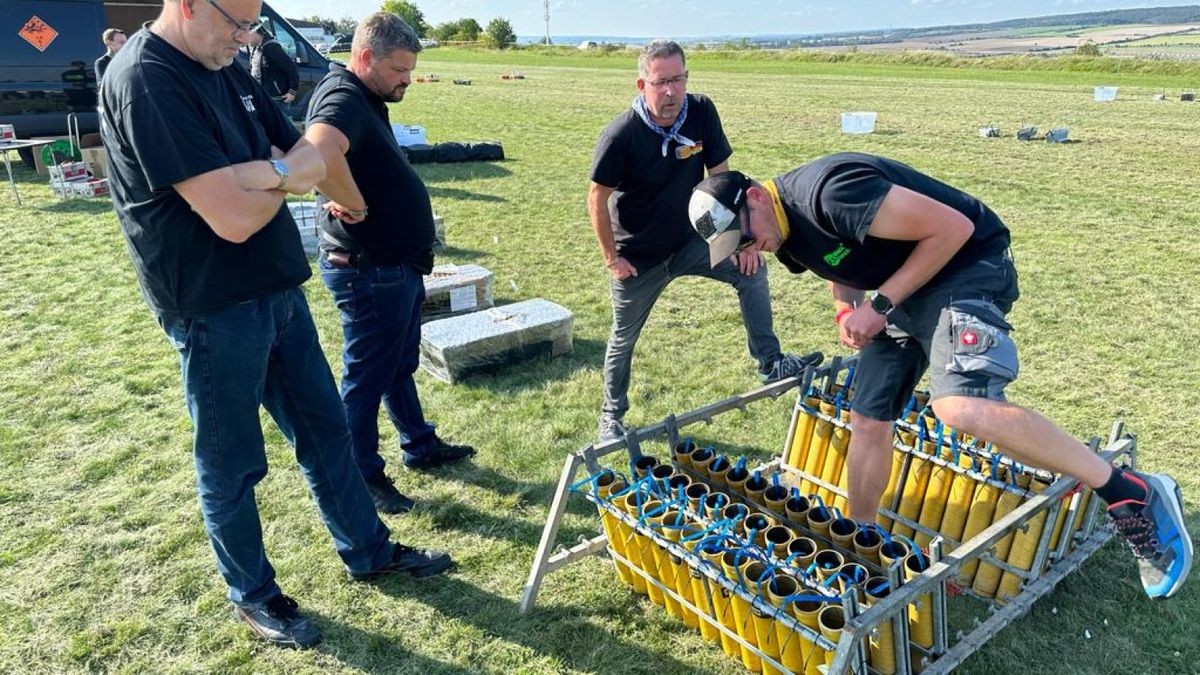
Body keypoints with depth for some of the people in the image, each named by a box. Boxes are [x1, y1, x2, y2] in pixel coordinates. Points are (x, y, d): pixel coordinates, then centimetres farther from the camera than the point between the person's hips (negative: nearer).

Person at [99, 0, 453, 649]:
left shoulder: (226, 71, 8)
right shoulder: (146, 81, -20)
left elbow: (315, 158, 7)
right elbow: (235, 218, -26)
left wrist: (271, 171, -15)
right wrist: (289, 177, -6)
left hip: (278, 290, 8)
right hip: (215, 309, -8)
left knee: (324, 428, 17)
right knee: (232, 463, 9)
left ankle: (369, 551, 35)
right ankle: (252, 595, 30)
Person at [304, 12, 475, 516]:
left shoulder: (367, 100, 12)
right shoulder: (343, 97, -21)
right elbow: (321, 152, -43)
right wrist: (356, 207, -29)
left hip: (398, 266, 10)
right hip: (370, 272, -10)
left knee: (401, 366, 23)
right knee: (367, 378, 5)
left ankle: (421, 446, 41)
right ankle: (365, 478, 22)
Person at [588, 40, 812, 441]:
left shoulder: (702, 112, -12)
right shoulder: (621, 135, -23)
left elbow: (721, 177, -6)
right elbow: (597, 199, -14)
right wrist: (612, 258, -12)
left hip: (689, 241, 3)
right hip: (638, 256, -3)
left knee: (750, 269, -17)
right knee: (624, 338, 10)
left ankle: (770, 363, -5)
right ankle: (611, 416, 31)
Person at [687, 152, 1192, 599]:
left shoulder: (828, 192, -28)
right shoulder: (785, 232, 1)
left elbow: (952, 227, -25)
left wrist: (880, 305, -21)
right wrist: (847, 310, -2)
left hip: (967, 266, -9)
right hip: (902, 292, 9)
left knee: (960, 407, -30)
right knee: (868, 422, 7)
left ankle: (1131, 494, -14)